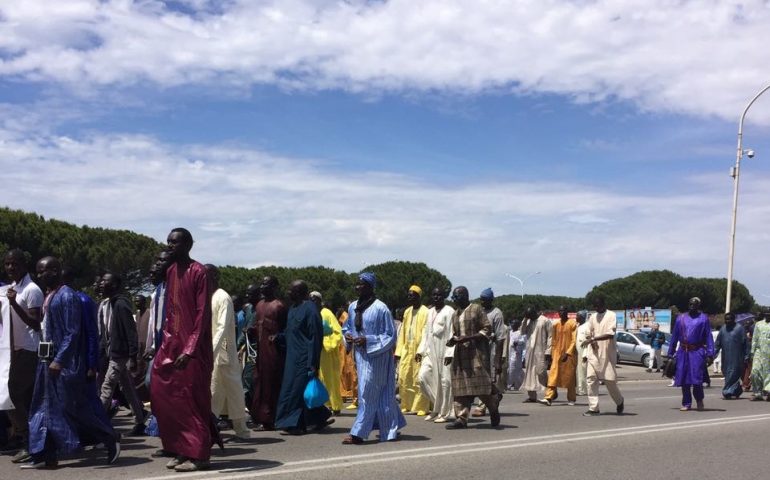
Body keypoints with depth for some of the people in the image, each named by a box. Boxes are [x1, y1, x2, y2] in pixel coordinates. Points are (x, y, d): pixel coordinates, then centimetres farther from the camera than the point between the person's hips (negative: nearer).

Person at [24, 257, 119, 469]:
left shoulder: (67, 296, -12)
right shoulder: (48, 296, 14)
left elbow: (72, 332, -17)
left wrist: (59, 360, -22)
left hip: (64, 362, -9)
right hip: (48, 360, 9)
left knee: (74, 407, -4)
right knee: (44, 408, 8)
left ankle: (111, 440, 9)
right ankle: (44, 454, 14)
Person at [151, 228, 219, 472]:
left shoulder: (199, 272, -12)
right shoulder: (171, 271, 11)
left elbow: (203, 314, -16)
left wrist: (189, 349, -21)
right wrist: (166, 343, 11)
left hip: (193, 347, -7)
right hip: (172, 343, 8)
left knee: (193, 400, -1)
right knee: (167, 397, 8)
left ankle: (198, 454, 9)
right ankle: (182, 450, 18)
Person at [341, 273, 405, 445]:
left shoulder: (380, 308, -14)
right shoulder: (353, 307, 6)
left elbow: (390, 335, -10)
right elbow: (346, 327, 21)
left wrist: (368, 340, -19)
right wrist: (348, 336, -1)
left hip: (376, 357, -7)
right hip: (360, 355, 7)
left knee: (367, 394, -5)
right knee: (381, 395, 15)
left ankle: (358, 433, -1)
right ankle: (391, 428, 28)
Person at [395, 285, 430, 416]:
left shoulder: (425, 312, -7)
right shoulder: (407, 312, 14)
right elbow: (402, 333, 15)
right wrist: (398, 351, 10)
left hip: (418, 350, -7)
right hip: (406, 350, 7)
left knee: (418, 380, -3)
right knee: (403, 379, 7)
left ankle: (420, 407, 6)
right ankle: (407, 406, 17)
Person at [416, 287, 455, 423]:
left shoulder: (449, 311, -6)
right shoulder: (430, 312, 16)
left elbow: (452, 333, -11)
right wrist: (420, 351, 12)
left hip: (444, 351, -7)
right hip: (430, 351, 7)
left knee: (444, 381, -4)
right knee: (423, 376, -1)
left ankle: (444, 413, 7)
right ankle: (437, 406, 16)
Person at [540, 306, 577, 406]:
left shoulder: (572, 324, -6)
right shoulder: (555, 324, 9)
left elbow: (574, 340, -10)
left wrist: (567, 353, -18)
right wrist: (553, 353, 8)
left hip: (569, 354, -4)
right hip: (557, 353, 4)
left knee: (569, 377, 5)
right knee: (553, 375, -8)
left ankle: (571, 399, 18)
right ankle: (548, 397, -14)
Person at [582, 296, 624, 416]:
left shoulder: (611, 315, -6)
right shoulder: (592, 317, 12)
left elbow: (610, 334, -17)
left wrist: (593, 338, -23)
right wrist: (592, 341, -6)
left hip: (607, 353, -5)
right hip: (594, 353, 5)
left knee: (609, 380, 1)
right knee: (591, 379, -6)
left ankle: (619, 402, 28)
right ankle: (593, 408, -4)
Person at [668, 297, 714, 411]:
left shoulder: (703, 318, 4)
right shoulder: (681, 318, 12)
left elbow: (708, 337, 0)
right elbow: (674, 336, 14)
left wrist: (710, 354, -9)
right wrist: (670, 353, 12)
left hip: (697, 352, -3)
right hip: (683, 352, 3)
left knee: (696, 378, -8)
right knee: (684, 380, 4)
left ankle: (699, 400, 18)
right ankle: (686, 403, 16)